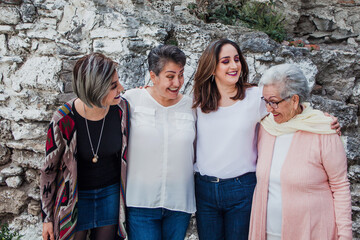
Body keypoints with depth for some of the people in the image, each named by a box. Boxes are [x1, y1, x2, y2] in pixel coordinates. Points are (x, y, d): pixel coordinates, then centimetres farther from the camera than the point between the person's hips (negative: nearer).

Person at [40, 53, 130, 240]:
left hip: (111, 193, 3)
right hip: (75, 196, -2)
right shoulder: (64, 120, -23)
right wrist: (47, 217, -3)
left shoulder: (122, 108, -16)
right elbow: (49, 169, -9)